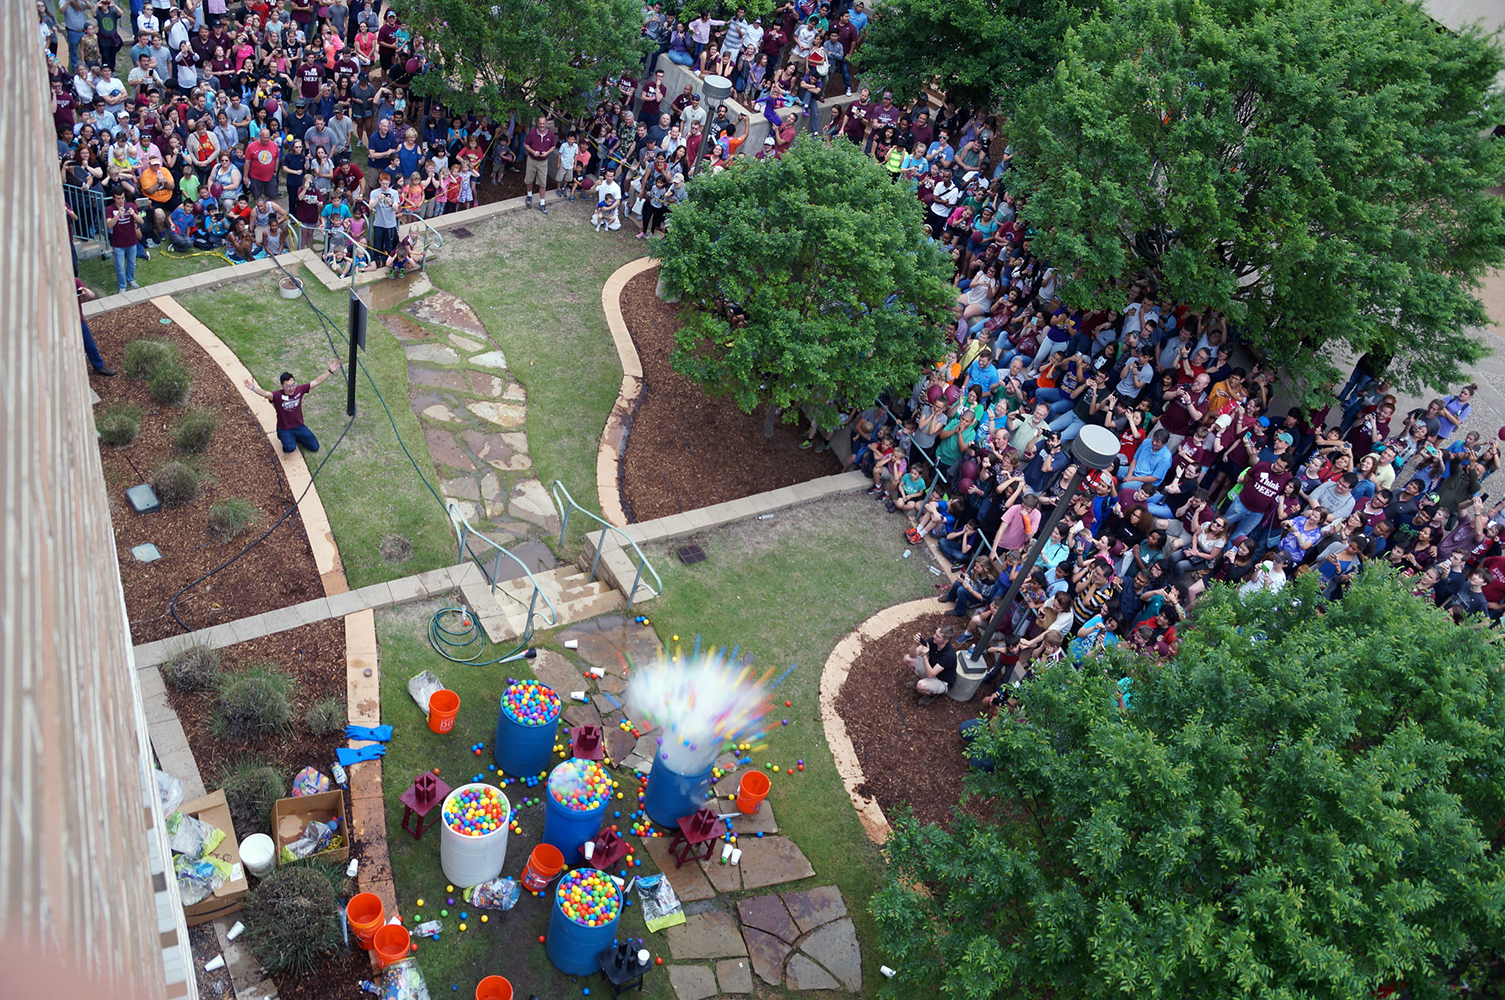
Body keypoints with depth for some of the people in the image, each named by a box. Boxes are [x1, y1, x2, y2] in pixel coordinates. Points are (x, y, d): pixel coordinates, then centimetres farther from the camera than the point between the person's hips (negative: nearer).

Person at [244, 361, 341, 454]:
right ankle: (287, 440, 9)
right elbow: (266, 394, -43)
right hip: (284, 429, -4)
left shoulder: (299, 390, -12)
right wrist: (254, 388, -64)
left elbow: (316, 382, -11)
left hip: (299, 426, 4)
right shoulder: (278, 396, -23)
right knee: (290, 448, -30)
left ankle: (296, 437, 30)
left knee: (315, 447, 4)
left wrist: (330, 371, -16)